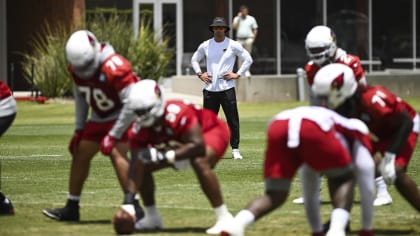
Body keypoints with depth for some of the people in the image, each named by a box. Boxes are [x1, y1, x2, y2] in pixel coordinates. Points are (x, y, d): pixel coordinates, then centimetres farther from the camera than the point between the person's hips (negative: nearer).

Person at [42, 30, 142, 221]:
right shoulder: (76, 68, -9)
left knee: (116, 154, -25)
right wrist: (79, 129, 9)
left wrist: (113, 136, -25)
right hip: (100, 118, 8)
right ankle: (71, 208, 20)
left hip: (123, 115, -8)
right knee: (80, 154, 8)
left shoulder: (114, 67, -33)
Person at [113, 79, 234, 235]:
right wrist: (128, 201, -32)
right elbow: (135, 169, -21)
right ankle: (152, 218, 14)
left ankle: (224, 218, -29)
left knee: (199, 162, -37)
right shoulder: (140, 129, -20)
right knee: (143, 166, -1)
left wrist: (164, 156, -49)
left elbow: (198, 146, -43)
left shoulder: (177, 114, -41)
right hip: (183, 142, 7)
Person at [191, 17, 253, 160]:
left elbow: (248, 59, 4)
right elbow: (194, 60, 23)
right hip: (209, 88, 3)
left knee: (233, 120, -5)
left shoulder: (233, 45, 1)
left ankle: (235, 150, 2)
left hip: (227, 88, -3)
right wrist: (199, 74, 9)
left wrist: (238, 74, -3)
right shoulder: (205, 46, 10)